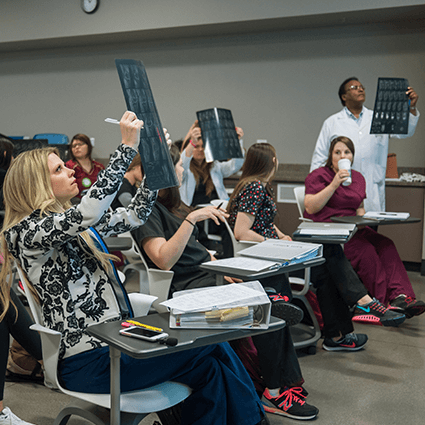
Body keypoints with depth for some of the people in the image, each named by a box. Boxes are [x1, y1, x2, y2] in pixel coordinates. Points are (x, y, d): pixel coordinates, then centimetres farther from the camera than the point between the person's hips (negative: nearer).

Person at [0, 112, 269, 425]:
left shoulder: (78, 225, 14)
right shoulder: (28, 232, -13)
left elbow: (133, 217, 19)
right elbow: (89, 211, -30)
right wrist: (127, 147, -25)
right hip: (88, 363, -9)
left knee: (210, 368, -5)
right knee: (213, 343, -3)